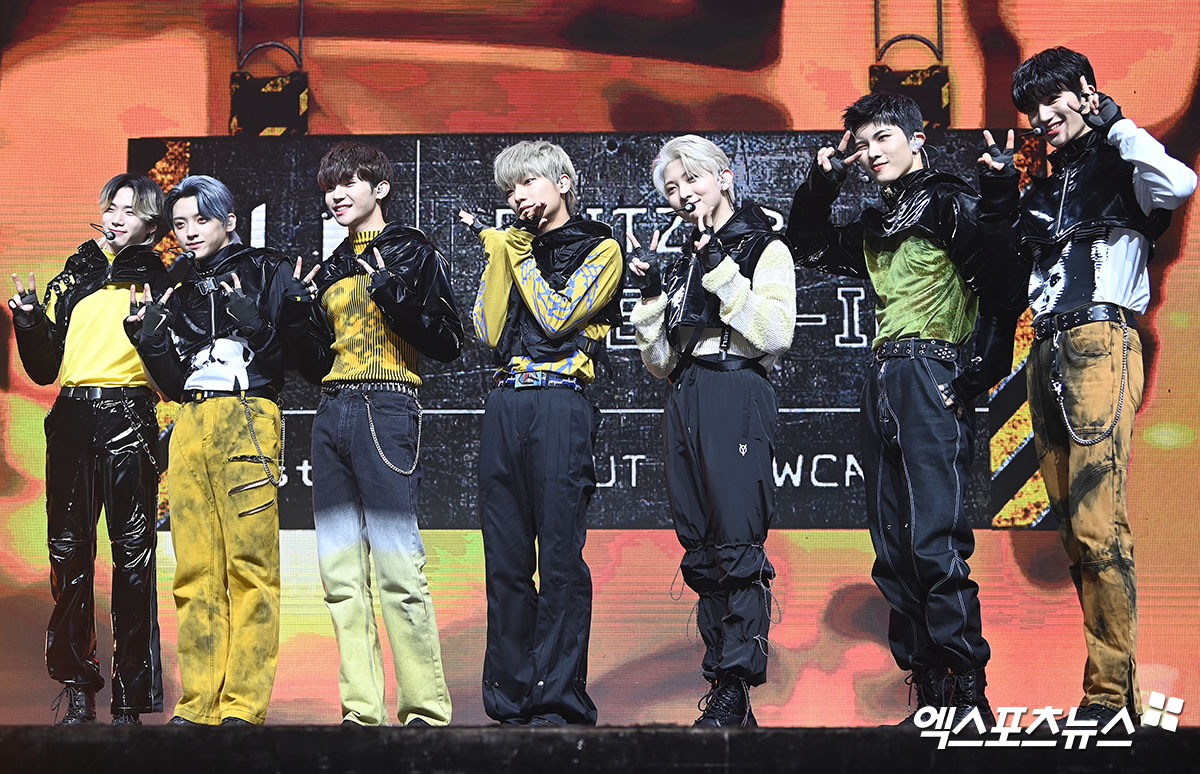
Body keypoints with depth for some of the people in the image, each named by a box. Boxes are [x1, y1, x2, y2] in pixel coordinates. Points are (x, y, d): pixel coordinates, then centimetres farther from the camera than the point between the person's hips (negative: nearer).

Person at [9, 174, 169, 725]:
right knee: (69, 552, 2)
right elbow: (44, 369, 19)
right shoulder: (71, 278, 19)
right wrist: (29, 320, 4)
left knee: (133, 556, -6)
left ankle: (130, 698, -2)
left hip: (129, 420, -3)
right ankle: (77, 690, 9)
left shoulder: (160, 282, 9)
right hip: (72, 418, 4)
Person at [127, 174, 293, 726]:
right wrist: (149, 335, 6)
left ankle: (244, 704, -13)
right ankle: (199, 703, 0)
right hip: (190, 428, 5)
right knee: (196, 568, -1)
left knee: (249, 564, -11)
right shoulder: (181, 295, 23)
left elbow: (289, 356, 0)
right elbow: (173, 384, 20)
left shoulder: (266, 272, 8)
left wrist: (250, 320, -14)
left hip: (248, 420, -5)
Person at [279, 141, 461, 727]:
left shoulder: (412, 252, 3)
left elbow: (448, 344, -5)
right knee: (340, 570, 3)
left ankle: (426, 708, -8)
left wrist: (392, 294, -14)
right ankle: (362, 711, 6)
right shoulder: (331, 270, 21)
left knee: (397, 564, -13)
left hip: (386, 409, -7)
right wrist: (297, 313, 6)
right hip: (332, 413, 7)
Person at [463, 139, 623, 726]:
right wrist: (499, 253, 8)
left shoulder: (600, 248, 6)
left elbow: (557, 316, -7)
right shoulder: (514, 247, 22)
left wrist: (520, 257, 2)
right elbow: (488, 332, 10)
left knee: (559, 561, -8)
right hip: (504, 406, 6)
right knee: (504, 562, 4)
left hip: (560, 406, -6)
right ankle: (510, 699, 10)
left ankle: (558, 701, -6)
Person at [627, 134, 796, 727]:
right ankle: (721, 678, 7)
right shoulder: (683, 263, 22)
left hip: (738, 396, -7)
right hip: (684, 404, 7)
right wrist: (651, 295, 6)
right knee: (700, 553, 4)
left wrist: (722, 272, -12)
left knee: (738, 545, -13)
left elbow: (775, 333, -10)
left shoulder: (764, 248, 5)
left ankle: (735, 690, -14)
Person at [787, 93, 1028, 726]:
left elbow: (1005, 290, -9)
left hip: (932, 382, -8)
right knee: (894, 551, 5)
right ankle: (929, 693, 9)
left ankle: (970, 697, -11)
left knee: (936, 540, -15)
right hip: (881, 388, 8)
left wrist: (976, 375, -11)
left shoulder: (952, 205, -2)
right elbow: (808, 248, 32)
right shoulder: (873, 229, 20)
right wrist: (822, 182, 18)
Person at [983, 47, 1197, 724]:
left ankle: (1111, 694, -15)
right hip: (1047, 355, 8)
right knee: (1073, 527, 3)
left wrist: (1113, 122, -6)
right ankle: (1111, 669, 6)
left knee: (1097, 525, -16)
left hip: (1101, 344, -8)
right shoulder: (1047, 188, 24)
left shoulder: (1120, 169, 4)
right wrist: (1002, 196, 19)